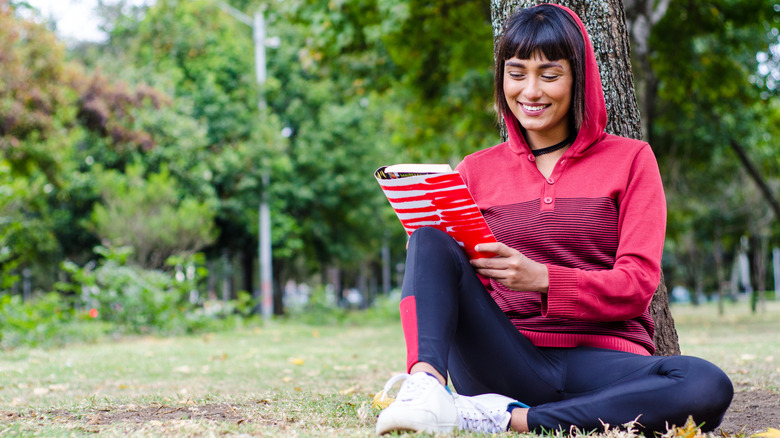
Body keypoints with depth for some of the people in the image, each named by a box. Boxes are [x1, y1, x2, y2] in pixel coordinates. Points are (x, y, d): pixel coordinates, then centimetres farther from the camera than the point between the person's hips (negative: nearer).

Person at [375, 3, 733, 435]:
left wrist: (542, 278, -18)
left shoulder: (629, 160, 11)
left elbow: (637, 284, 0)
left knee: (708, 387, -33)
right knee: (431, 240, -20)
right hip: (506, 362, 1)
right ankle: (427, 386, -42)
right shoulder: (476, 170, 16)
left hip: (601, 362, -1)